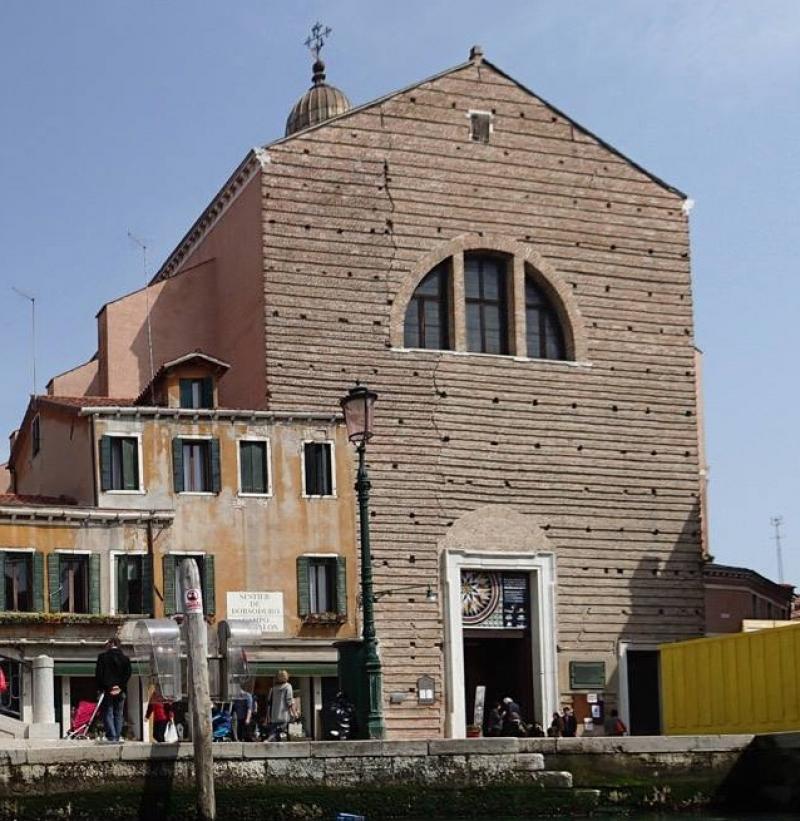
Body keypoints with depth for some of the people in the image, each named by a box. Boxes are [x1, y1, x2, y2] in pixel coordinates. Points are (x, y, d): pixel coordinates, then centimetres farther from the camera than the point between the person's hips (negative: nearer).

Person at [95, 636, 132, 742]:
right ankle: (117, 737, 5)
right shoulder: (125, 658, 7)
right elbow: (127, 674, 2)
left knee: (108, 714, -2)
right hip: (120, 691, 3)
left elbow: (98, 674, -5)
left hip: (107, 690, -3)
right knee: (118, 715, 8)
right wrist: (121, 687, 0)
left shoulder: (102, 657, -2)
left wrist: (101, 688, 1)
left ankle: (111, 736, -14)